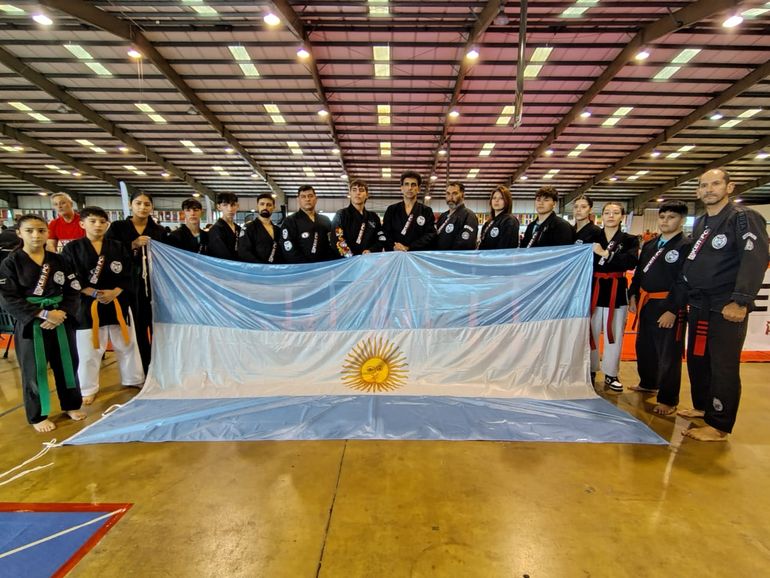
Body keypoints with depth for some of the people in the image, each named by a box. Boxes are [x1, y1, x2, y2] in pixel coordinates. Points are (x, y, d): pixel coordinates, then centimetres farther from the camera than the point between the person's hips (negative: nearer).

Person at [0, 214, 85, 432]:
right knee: (34, 371, 7)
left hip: (61, 321, 3)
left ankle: (71, 405, 32)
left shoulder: (59, 260, 3)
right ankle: (38, 416, 25)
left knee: (67, 364, 13)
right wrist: (44, 314, -18)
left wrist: (61, 313, -13)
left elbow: (73, 291, 2)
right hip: (30, 324, -3)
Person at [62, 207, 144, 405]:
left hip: (118, 302, 2)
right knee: (88, 350, 7)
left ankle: (134, 379, 30)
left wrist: (114, 292, -15)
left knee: (126, 344, 13)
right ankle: (88, 388, 25)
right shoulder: (72, 248, -2)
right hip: (87, 304, -2)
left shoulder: (118, 247, 3)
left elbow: (128, 275, 0)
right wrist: (94, 293, -17)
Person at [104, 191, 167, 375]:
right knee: (136, 328, 3)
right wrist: (133, 245, -13)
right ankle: (141, 370, 16)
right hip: (130, 286, -1)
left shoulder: (160, 231, 9)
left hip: (154, 285, 1)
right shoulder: (117, 228, 5)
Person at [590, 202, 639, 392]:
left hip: (617, 292, 0)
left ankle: (611, 374, 21)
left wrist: (606, 254, -21)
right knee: (591, 332, 5)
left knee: (614, 334, 6)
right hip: (594, 290, 0)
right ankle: (590, 371, 21)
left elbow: (631, 261, -15)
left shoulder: (629, 240, 4)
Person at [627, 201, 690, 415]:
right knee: (644, 347, 19)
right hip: (646, 304, 8)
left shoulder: (686, 246, -9)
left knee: (668, 354, 1)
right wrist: (633, 296, 10)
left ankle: (668, 400, 14)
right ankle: (648, 383, 40)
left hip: (668, 308, -7)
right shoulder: (649, 245, 13)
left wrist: (672, 310, -19)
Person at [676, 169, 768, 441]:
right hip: (699, 307, 7)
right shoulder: (700, 223, 15)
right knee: (697, 360, 16)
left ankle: (719, 427, 10)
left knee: (724, 367, -1)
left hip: (727, 309, -7)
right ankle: (702, 406, 34)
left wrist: (741, 302, -25)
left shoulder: (744, 218, -7)